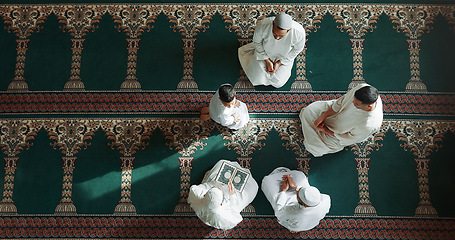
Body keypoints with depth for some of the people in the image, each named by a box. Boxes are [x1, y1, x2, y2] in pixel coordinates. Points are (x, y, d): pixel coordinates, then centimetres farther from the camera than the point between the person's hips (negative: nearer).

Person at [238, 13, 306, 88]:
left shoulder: (299, 33, -38)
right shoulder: (262, 25, -38)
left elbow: (296, 49, -14)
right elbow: (257, 42, -15)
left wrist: (279, 63, -14)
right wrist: (267, 61, -15)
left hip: (284, 57, 0)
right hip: (264, 53, 0)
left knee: (277, 83, 2)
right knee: (257, 79, 4)